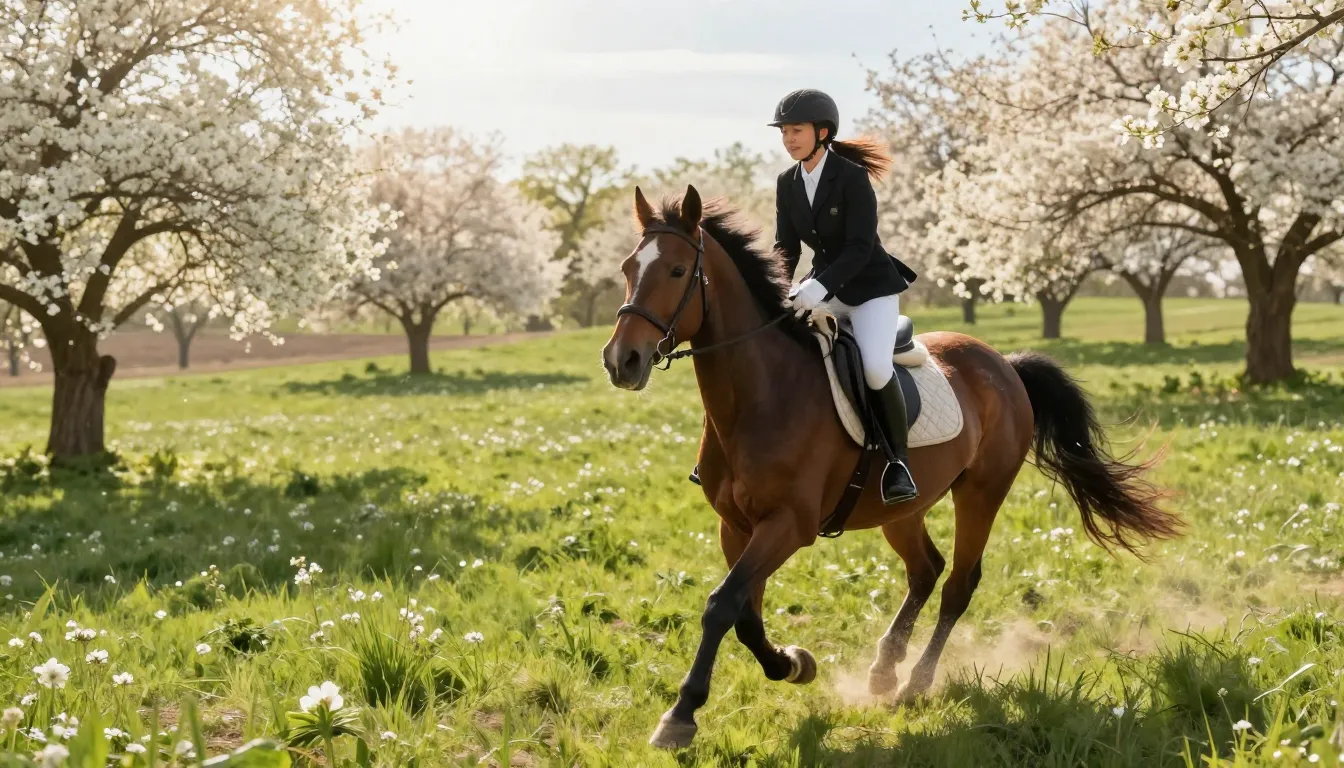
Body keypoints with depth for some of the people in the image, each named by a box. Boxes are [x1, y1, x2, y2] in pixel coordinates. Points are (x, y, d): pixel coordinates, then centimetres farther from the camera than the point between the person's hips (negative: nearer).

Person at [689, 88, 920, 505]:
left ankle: (898, 461, -12)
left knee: (875, 367, -29)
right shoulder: (787, 182, 2)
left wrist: (819, 286, -35)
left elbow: (860, 248, -23)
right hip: (823, 287, 7)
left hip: (871, 287, -7)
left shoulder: (852, 177, -17)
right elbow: (786, 248, 3)